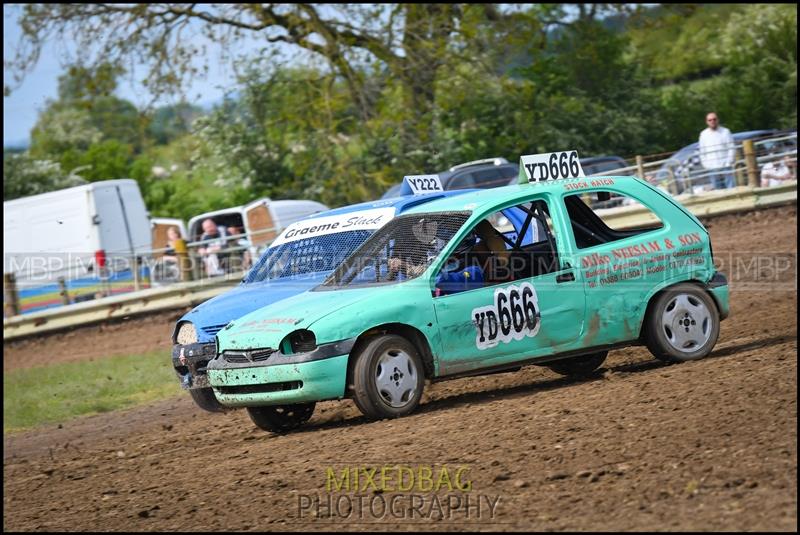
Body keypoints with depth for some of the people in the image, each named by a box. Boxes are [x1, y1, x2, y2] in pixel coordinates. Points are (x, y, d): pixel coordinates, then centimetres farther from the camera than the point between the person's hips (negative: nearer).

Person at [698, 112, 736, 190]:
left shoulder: (725, 132, 1)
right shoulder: (703, 134, 10)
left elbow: (732, 148, -1)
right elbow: (702, 151, 13)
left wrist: (729, 163, -9)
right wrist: (705, 164, 4)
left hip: (725, 166, -3)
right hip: (712, 169, 3)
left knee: (730, 188, -6)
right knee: (719, 190, 4)